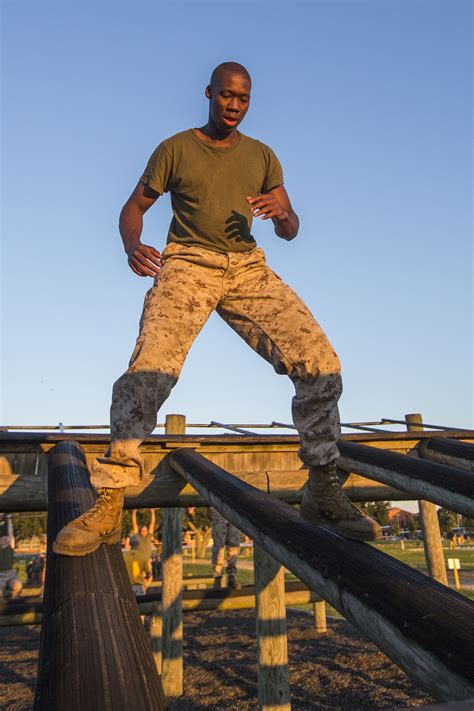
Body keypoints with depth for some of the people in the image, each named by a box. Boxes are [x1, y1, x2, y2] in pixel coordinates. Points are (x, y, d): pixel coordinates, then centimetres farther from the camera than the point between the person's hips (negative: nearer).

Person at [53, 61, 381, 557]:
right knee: (150, 367, -28)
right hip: (188, 263, -2)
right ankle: (108, 506, -18)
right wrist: (132, 246, -12)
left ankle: (322, 492, -3)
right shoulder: (176, 149, 12)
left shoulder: (262, 157, 19)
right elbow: (134, 206, 11)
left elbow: (290, 231, 13)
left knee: (321, 364, -16)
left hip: (248, 268, 3)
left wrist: (281, 213, -12)